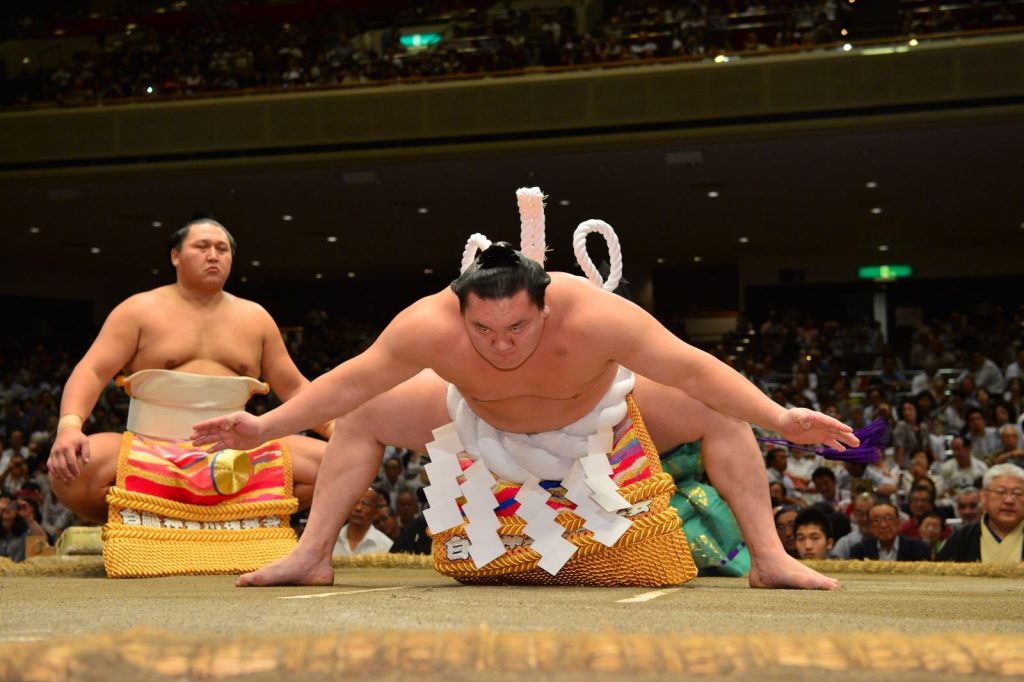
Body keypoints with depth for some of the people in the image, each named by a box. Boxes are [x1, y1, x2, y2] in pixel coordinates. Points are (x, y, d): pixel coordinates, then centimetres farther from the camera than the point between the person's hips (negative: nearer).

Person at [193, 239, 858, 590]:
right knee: (363, 417, -9)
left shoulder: (595, 314, -43)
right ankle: (312, 556, 2)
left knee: (720, 414, -18)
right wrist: (265, 427, -29)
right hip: (483, 422, 2)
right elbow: (350, 381, -26)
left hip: (600, 415, -1)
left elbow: (696, 369, -39)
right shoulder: (429, 325, -38)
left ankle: (770, 557, -8)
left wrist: (781, 418, -46)